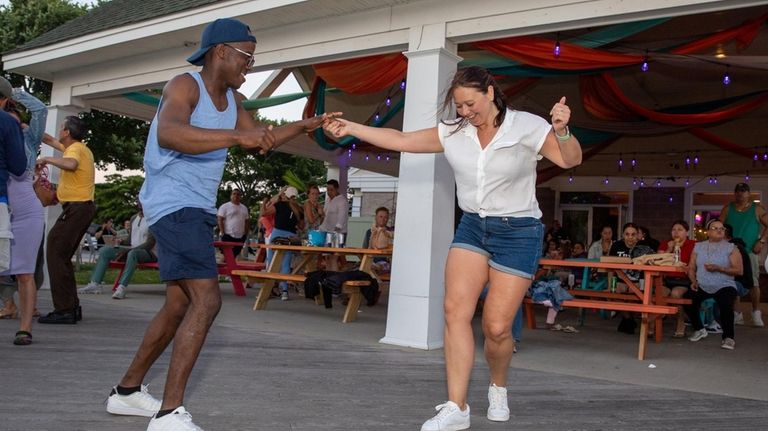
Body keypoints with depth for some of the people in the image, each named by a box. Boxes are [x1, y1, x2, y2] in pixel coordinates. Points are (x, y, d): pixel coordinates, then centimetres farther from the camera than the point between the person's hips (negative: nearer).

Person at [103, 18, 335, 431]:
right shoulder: (185, 85, -15)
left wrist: (304, 126, 14)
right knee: (206, 300, -20)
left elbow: (258, 140, 26)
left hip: (197, 209, 10)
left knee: (179, 305, 15)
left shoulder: (232, 99, 13)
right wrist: (237, 136, -43)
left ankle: (127, 390, 29)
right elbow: (168, 134, -36)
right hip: (174, 205, -10)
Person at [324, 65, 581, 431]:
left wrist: (562, 131, -34)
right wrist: (350, 128, 1)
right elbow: (401, 140, 5)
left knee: (497, 327, -5)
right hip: (472, 226, 4)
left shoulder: (526, 126, -10)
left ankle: (498, 389, 27)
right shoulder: (454, 132, 1)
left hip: (518, 232, -3)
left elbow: (571, 160, -14)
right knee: (456, 309, -13)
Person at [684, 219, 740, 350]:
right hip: (702, 286, 3)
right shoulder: (699, 246, 13)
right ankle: (699, 329, 0)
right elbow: (691, 268, 11)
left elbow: (739, 271, -4)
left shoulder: (731, 248, 4)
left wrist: (719, 268, -16)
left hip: (724, 286, -3)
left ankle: (728, 338, -17)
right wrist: (694, 281, -7)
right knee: (687, 299, -25)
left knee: (725, 304, -34)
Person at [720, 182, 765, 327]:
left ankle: (756, 314, 3)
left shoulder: (757, 209, 5)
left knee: (753, 282, -5)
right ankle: (736, 315, 11)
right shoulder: (728, 209, 9)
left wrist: (761, 241, -5)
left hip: (750, 251, -2)